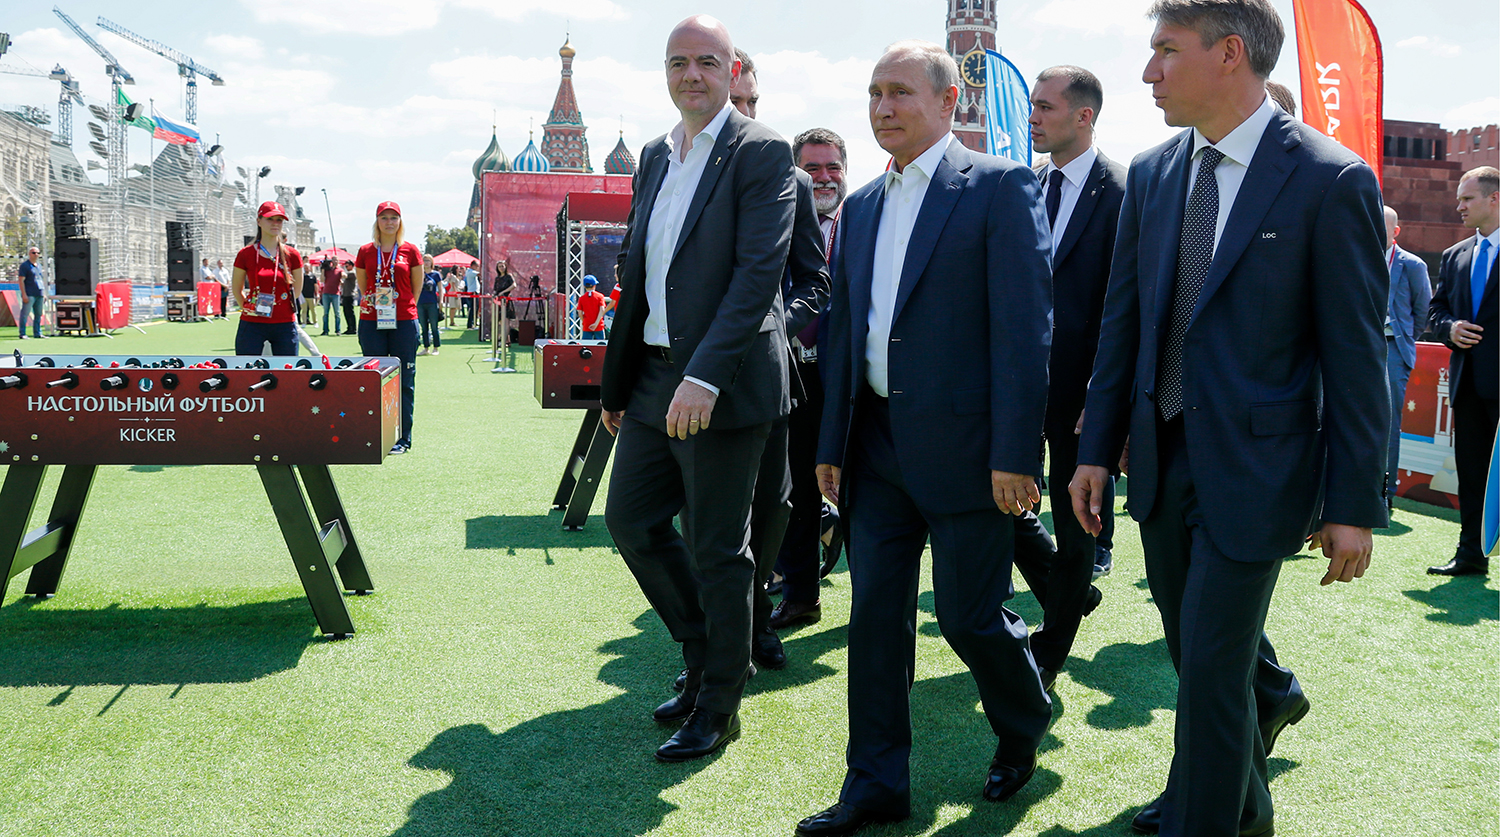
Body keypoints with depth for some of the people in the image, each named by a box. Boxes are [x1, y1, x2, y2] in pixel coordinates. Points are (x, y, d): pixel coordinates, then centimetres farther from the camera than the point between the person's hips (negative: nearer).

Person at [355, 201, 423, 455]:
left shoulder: (410, 251, 3)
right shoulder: (365, 252, 7)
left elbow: (416, 287, 10)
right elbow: (362, 286, 17)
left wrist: (402, 307, 11)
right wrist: (372, 303, 12)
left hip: (404, 322, -1)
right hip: (371, 322, 1)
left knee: (404, 381, 1)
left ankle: (403, 438, 8)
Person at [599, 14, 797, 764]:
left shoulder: (761, 154, -9)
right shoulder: (654, 157, 14)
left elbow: (759, 272, -19)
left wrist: (706, 376, -28)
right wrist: (617, 382, 17)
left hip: (721, 388, -8)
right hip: (654, 379, 8)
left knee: (717, 550, 2)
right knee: (631, 520, 14)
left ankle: (718, 707, 20)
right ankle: (704, 654, 35)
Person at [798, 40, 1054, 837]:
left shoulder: (999, 186, -6)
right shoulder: (860, 206, 15)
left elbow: (1024, 324, -12)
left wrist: (1015, 452, -17)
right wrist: (831, 443, 12)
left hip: (961, 444, -6)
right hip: (878, 444, 6)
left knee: (968, 615, 3)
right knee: (875, 614, 7)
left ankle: (1023, 725, 34)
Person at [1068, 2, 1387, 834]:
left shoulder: (1331, 181, -11)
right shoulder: (1151, 173, 5)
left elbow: (1356, 357, -10)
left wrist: (1353, 504, -10)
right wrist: (1097, 447, 7)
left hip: (1251, 466, -5)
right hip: (1162, 455, 6)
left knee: (1211, 666, 1)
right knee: (1194, 646, 20)